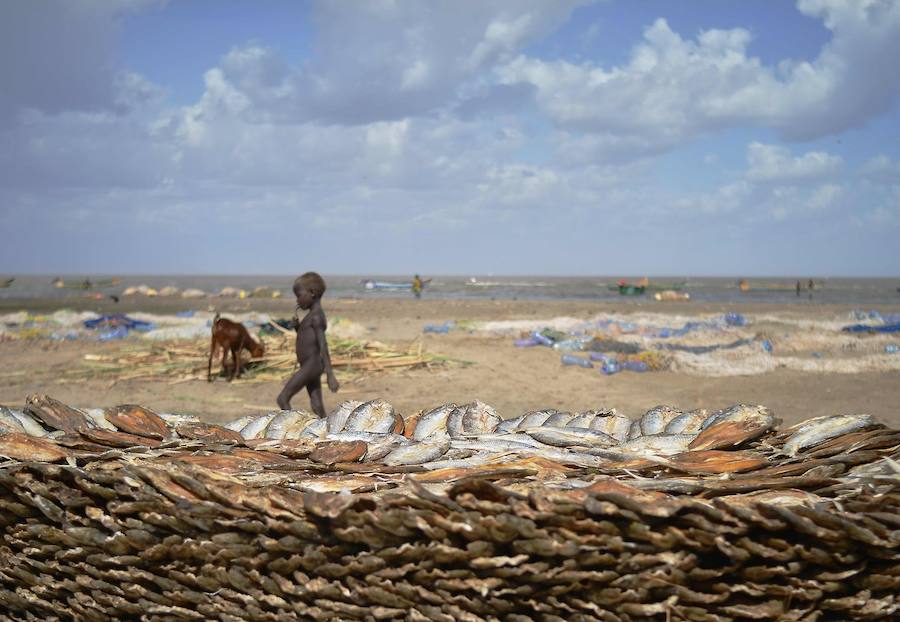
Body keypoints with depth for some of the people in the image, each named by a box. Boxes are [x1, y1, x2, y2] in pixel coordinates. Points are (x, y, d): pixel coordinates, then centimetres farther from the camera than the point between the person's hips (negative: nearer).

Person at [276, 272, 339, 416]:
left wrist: (330, 375, -28)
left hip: (311, 366, -10)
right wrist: (297, 326, 6)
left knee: (282, 398, -7)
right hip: (310, 367, 10)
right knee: (317, 406, 6)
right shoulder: (313, 315, 15)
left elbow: (323, 346, -22)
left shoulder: (316, 317, -15)